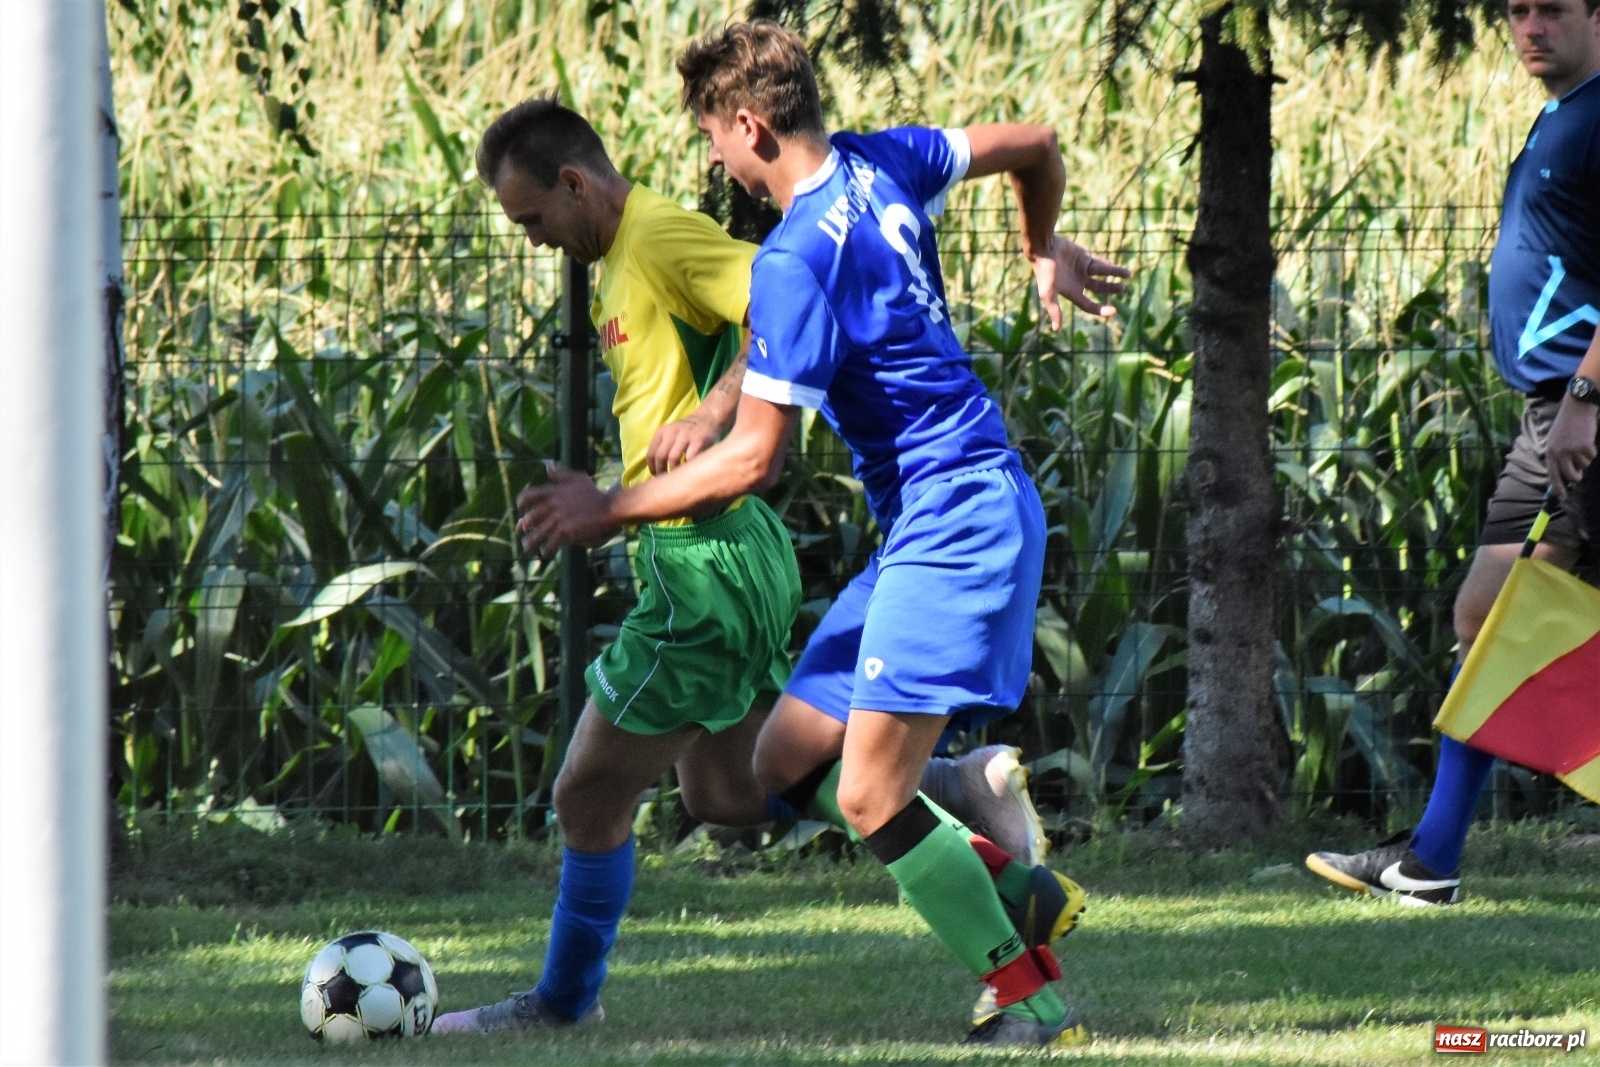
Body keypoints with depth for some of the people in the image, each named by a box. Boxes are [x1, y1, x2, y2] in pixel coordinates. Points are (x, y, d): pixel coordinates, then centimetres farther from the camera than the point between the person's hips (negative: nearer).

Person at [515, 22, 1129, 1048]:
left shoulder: (797, 260, -19)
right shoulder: (879, 166, 7)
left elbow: (752, 459, -18)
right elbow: (1036, 145, 22)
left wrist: (611, 509, -7)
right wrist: (1047, 252, 42)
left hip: (953, 527, -10)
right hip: (921, 529, 10)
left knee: (868, 796, -11)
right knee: (789, 758, 8)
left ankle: (1035, 1004, -5)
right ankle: (1014, 891, 10)